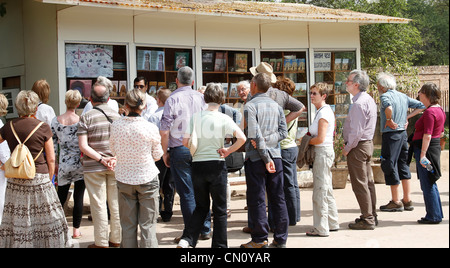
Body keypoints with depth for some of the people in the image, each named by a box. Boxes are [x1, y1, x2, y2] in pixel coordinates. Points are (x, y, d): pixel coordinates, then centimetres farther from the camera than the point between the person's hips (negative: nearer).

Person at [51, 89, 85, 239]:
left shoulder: (56, 121, -3)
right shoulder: (81, 120, -11)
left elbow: (53, 145, 2)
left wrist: (54, 164, 12)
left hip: (64, 165, 2)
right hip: (80, 164, -2)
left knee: (61, 197, 12)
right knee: (78, 198, 5)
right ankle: (76, 230, 10)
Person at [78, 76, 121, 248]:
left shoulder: (86, 118, -8)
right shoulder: (116, 116, 3)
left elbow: (83, 146, -15)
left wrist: (101, 159, -13)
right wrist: (115, 158, -3)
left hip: (94, 168, -3)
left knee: (98, 204, 2)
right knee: (116, 203, 11)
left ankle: (101, 242, 8)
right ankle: (116, 239, 19)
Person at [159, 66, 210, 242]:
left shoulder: (173, 99, -7)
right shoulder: (201, 98, 3)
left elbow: (164, 130, -11)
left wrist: (165, 152, 0)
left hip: (179, 150, -3)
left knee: (187, 194, 1)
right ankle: (205, 229, 17)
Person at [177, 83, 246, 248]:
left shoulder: (195, 117, -1)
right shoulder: (223, 119, -6)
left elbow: (185, 142, -4)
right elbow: (242, 138, -17)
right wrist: (228, 151, -4)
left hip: (197, 165, 3)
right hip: (217, 165, -2)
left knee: (201, 207, 17)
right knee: (220, 209, 10)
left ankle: (187, 239, 1)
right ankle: (219, 244, 13)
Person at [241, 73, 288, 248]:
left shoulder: (250, 106, -7)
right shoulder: (276, 106, 11)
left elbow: (255, 134, -15)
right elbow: (283, 132, 5)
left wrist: (266, 158, -13)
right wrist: (268, 141, -4)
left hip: (256, 158, -5)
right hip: (276, 155, 5)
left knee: (257, 199, 1)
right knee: (278, 199, 8)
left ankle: (260, 239, 5)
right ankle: (281, 239, 12)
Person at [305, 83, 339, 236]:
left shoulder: (324, 112, -16)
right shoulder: (324, 110, 14)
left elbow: (320, 139, -21)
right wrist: (310, 137, 11)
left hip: (323, 153, -10)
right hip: (323, 152, 10)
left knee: (320, 192, -5)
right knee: (326, 191, 17)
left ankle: (321, 228, 1)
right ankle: (332, 223, 26)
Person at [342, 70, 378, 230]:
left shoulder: (359, 104, -21)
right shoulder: (369, 99, 12)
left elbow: (356, 131, -23)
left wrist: (347, 148, -12)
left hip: (357, 146, -10)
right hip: (368, 143, 11)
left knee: (360, 184, -4)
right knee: (368, 181, 15)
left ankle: (367, 220, 1)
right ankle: (371, 215, 23)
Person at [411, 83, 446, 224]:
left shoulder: (429, 112, -18)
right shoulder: (440, 110, 13)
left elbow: (427, 135, -23)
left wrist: (422, 154, -25)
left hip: (426, 148, -10)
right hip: (435, 147, 10)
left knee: (427, 185, -3)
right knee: (430, 184, 17)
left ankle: (433, 216, 2)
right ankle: (437, 215, 22)